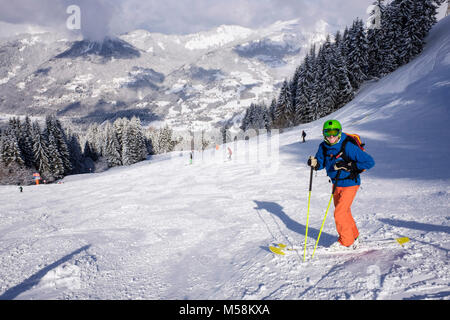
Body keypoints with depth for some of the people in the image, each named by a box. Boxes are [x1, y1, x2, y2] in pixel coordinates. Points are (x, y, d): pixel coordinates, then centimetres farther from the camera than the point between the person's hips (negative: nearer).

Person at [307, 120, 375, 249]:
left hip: (349, 184, -7)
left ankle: (346, 241, 14)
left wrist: (349, 166, -27)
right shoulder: (323, 146, -6)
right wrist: (314, 163, -21)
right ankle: (354, 237, 39)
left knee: (339, 213, -8)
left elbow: (370, 162, -21)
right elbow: (321, 164, 3)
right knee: (344, 212, 18)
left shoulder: (348, 147, -24)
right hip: (336, 184, 7)